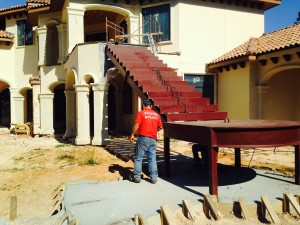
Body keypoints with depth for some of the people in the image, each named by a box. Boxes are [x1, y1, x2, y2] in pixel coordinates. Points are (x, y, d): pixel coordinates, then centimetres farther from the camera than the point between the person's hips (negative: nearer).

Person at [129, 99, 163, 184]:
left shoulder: (141, 113, -3)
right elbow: (160, 127, 14)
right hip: (153, 139, 4)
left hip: (143, 138, -4)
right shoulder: (156, 115, 10)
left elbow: (137, 124, -13)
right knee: (152, 159, 7)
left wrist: (132, 134, -5)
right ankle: (153, 178, 8)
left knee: (138, 158, 5)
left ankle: (137, 177, 7)